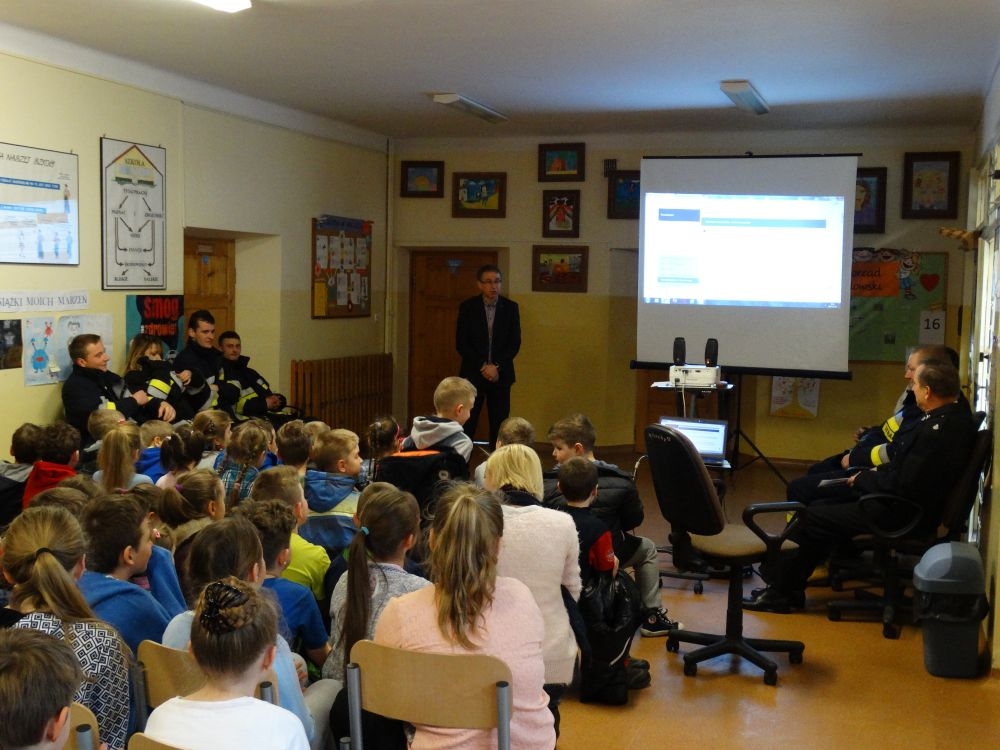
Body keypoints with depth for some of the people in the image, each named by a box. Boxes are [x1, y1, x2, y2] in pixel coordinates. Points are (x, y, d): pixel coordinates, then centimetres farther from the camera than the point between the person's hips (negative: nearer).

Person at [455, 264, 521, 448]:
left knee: (499, 425, 2)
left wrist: (496, 366, -11)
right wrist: (483, 366, -12)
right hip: (473, 373, -1)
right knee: (466, 425, -3)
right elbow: (461, 344, -4)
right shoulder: (467, 307, -1)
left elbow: (515, 343, 1)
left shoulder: (511, 307, 3)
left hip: (501, 375, 1)